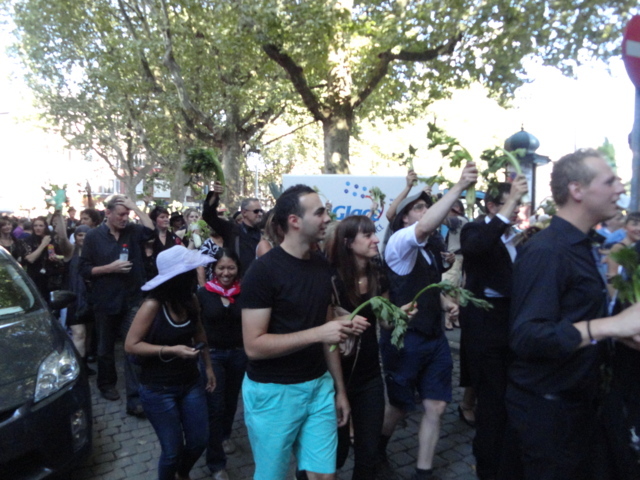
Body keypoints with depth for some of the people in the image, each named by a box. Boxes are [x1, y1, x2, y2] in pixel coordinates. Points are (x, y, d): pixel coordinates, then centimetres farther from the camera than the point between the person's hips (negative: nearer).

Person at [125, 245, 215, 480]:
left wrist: (208, 366, 11)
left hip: (191, 382, 5)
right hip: (158, 389, -5)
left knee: (199, 440, 13)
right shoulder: (153, 305, -20)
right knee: (173, 450, 5)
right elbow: (131, 345, -17)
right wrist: (171, 350, -24)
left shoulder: (190, 300, -4)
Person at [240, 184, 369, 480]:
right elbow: (254, 345, -20)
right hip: (273, 392, -5)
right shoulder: (264, 271, -17)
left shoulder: (323, 266, 4)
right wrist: (318, 333, -25)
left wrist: (339, 388, 10)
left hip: (319, 386, 6)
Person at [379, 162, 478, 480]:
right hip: (404, 338, -7)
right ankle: (377, 449, 43)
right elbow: (424, 227, -38)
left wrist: (445, 301, 3)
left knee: (436, 407, 8)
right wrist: (459, 186, -39)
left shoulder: (433, 249, 11)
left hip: (434, 337, 7)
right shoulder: (399, 243, -15)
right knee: (400, 405, 12)